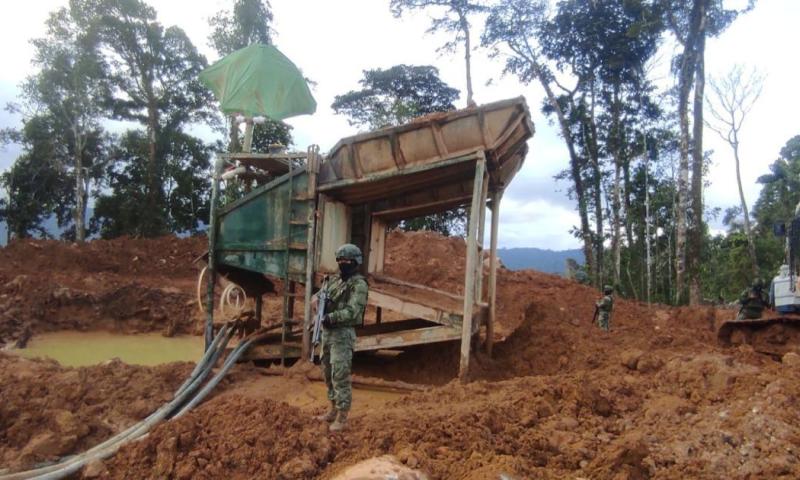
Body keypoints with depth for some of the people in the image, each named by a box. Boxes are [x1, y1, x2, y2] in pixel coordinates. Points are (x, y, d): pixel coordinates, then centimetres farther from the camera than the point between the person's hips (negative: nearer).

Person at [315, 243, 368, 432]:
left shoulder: (359, 284, -11)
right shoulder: (333, 279, 13)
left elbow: (353, 311, -21)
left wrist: (331, 317, -29)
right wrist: (321, 302, -7)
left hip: (343, 333, -8)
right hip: (326, 332, 8)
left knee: (340, 376, -8)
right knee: (328, 374, 15)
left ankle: (342, 417, -1)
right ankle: (334, 410, 27)